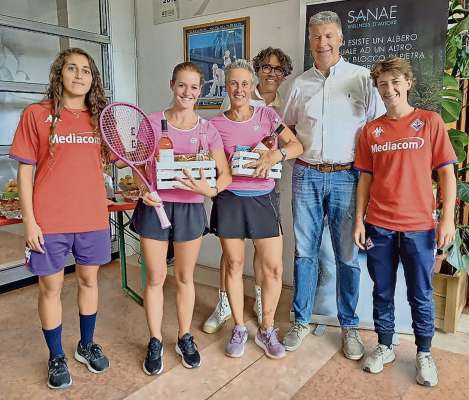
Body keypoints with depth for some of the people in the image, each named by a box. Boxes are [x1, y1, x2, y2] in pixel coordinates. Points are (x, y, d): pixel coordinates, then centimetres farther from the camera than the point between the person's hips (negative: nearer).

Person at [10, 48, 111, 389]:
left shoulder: (99, 116, 7)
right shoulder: (36, 114, -3)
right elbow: (25, 170, -3)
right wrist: (29, 220, -8)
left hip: (93, 217, 4)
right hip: (49, 220, -3)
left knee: (89, 280, 15)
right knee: (51, 286, 8)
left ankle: (87, 345, 36)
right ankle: (57, 358, 28)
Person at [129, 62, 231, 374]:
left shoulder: (208, 129, 0)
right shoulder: (153, 122, 0)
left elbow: (226, 175, -1)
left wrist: (210, 189, -22)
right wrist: (142, 190, -14)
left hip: (191, 208, 1)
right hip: (155, 205, 0)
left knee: (185, 277, 12)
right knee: (156, 277, 7)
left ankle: (185, 338, 30)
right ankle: (155, 342, 25)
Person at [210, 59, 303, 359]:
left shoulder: (267, 115, 4)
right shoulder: (216, 124, 4)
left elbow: (297, 146, -3)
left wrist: (277, 153, -22)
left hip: (263, 198, 0)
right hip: (229, 198, 0)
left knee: (274, 268, 0)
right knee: (234, 265, 7)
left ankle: (267, 330, 21)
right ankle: (239, 329, 26)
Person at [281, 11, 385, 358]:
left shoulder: (362, 78, 2)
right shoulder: (299, 84, 10)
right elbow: (287, 128, 20)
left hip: (346, 177, -2)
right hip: (306, 176, 2)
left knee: (348, 256, 5)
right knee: (305, 252, 8)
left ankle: (350, 326, 21)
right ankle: (301, 320, 22)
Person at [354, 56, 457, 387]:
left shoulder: (430, 121, 0)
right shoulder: (371, 130, 6)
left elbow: (447, 173, -1)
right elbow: (366, 178, 8)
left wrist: (448, 219, -8)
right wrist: (359, 221, 3)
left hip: (419, 227, -2)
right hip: (379, 226, 2)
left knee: (421, 295, 9)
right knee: (382, 292, 13)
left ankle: (424, 354, 30)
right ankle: (385, 347, 31)